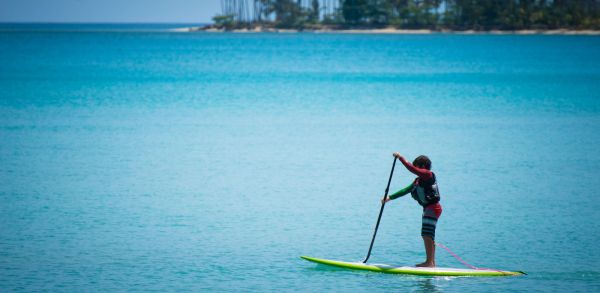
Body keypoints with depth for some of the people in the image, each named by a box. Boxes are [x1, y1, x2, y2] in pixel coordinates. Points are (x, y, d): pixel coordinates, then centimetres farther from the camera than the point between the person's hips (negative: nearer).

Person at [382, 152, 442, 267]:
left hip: (433, 207, -10)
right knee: (428, 236, 11)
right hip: (428, 209, 10)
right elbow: (406, 190, 18)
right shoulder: (418, 180, 19)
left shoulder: (428, 174, -8)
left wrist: (401, 158, -20)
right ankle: (431, 262, 14)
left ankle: (429, 262, -18)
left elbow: (412, 169, -22)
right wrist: (390, 197, 15)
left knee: (427, 234, -15)